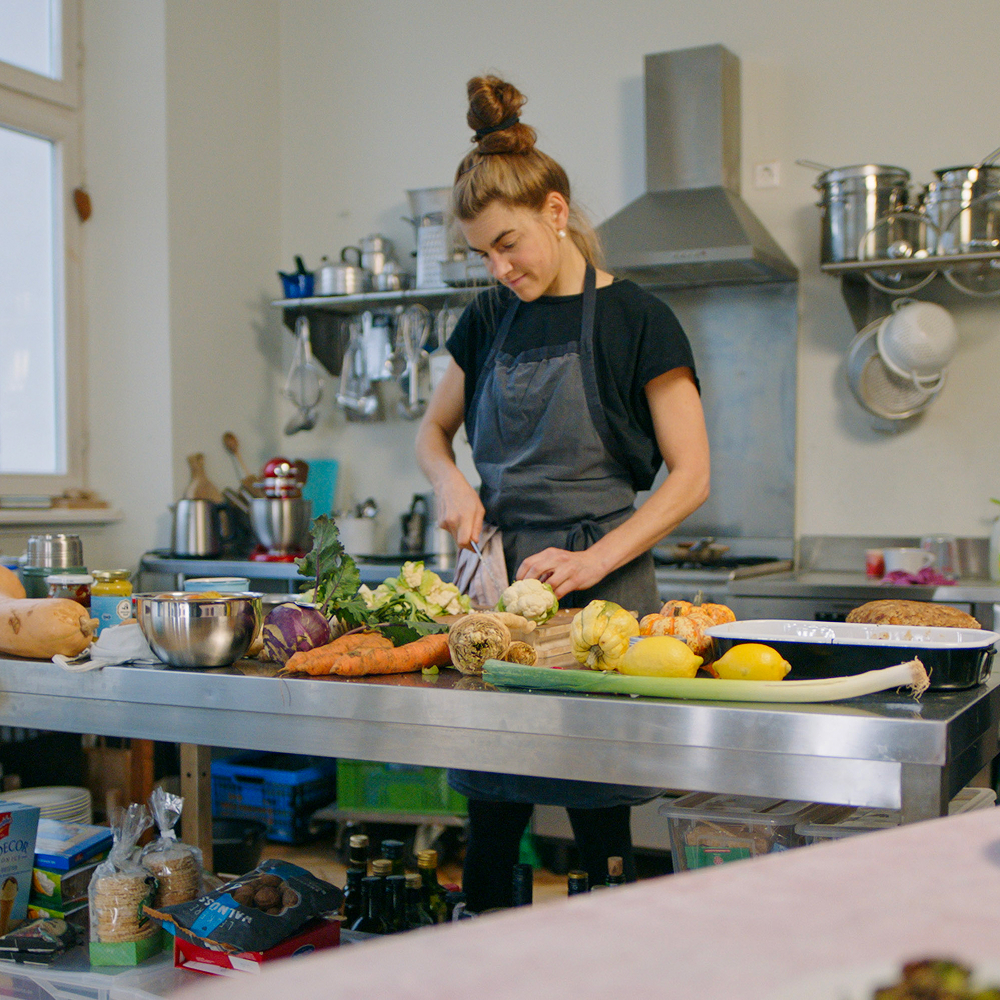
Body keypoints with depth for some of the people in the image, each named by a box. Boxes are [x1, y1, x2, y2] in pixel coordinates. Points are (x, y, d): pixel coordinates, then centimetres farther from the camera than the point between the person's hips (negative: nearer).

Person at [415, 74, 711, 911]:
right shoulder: (490, 319, 11)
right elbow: (434, 429, 23)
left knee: (600, 828, 0)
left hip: (600, 587, -4)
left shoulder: (633, 319, -4)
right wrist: (451, 480, 1)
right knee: (491, 820, 7)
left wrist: (593, 560, -17)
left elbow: (690, 477, -6)